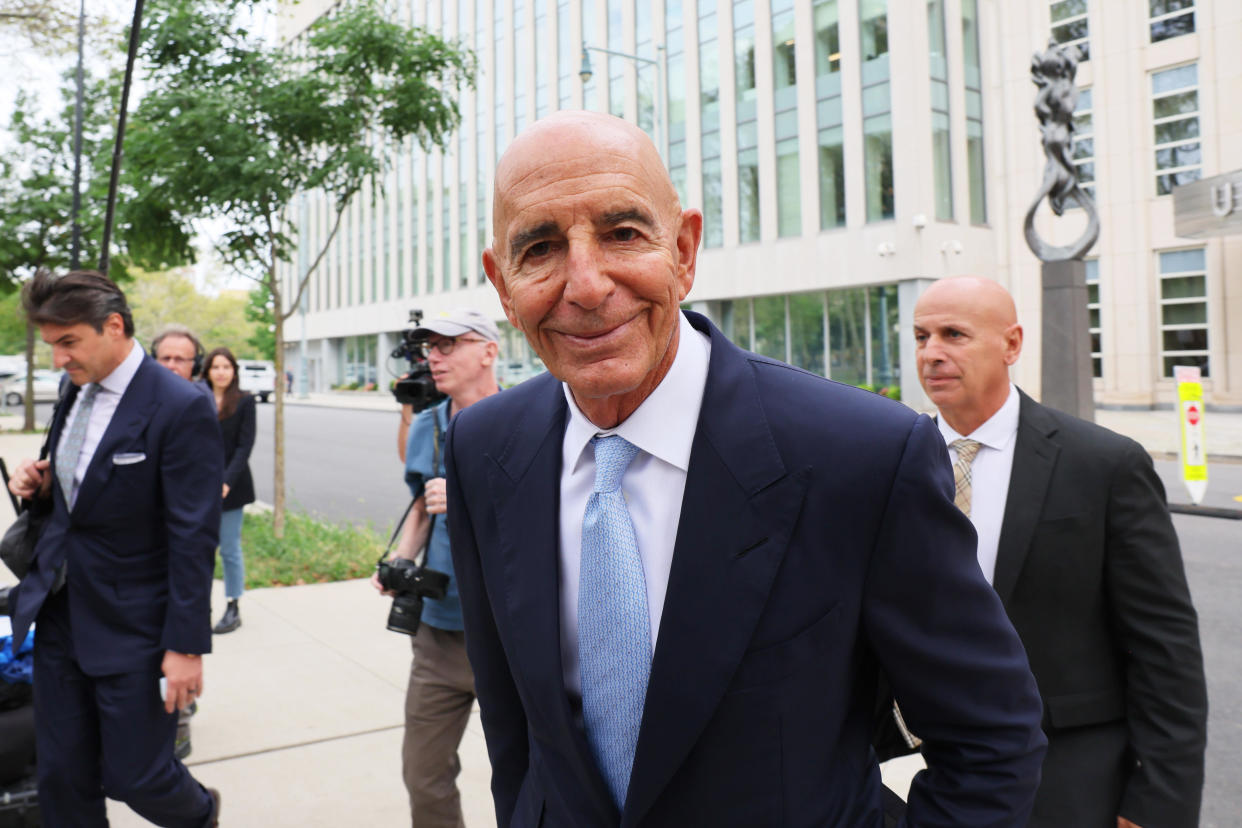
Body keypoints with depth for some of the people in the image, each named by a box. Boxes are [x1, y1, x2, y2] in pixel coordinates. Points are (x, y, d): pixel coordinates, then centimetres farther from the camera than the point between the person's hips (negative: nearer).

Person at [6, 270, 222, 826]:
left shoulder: (181, 410, -19)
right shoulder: (77, 391, 6)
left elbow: (193, 539, -19)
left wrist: (186, 646, -18)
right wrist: (41, 485, -1)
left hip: (132, 629, -7)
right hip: (59, 614, 7)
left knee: (133, 777, 5)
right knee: (62, 779, 14)